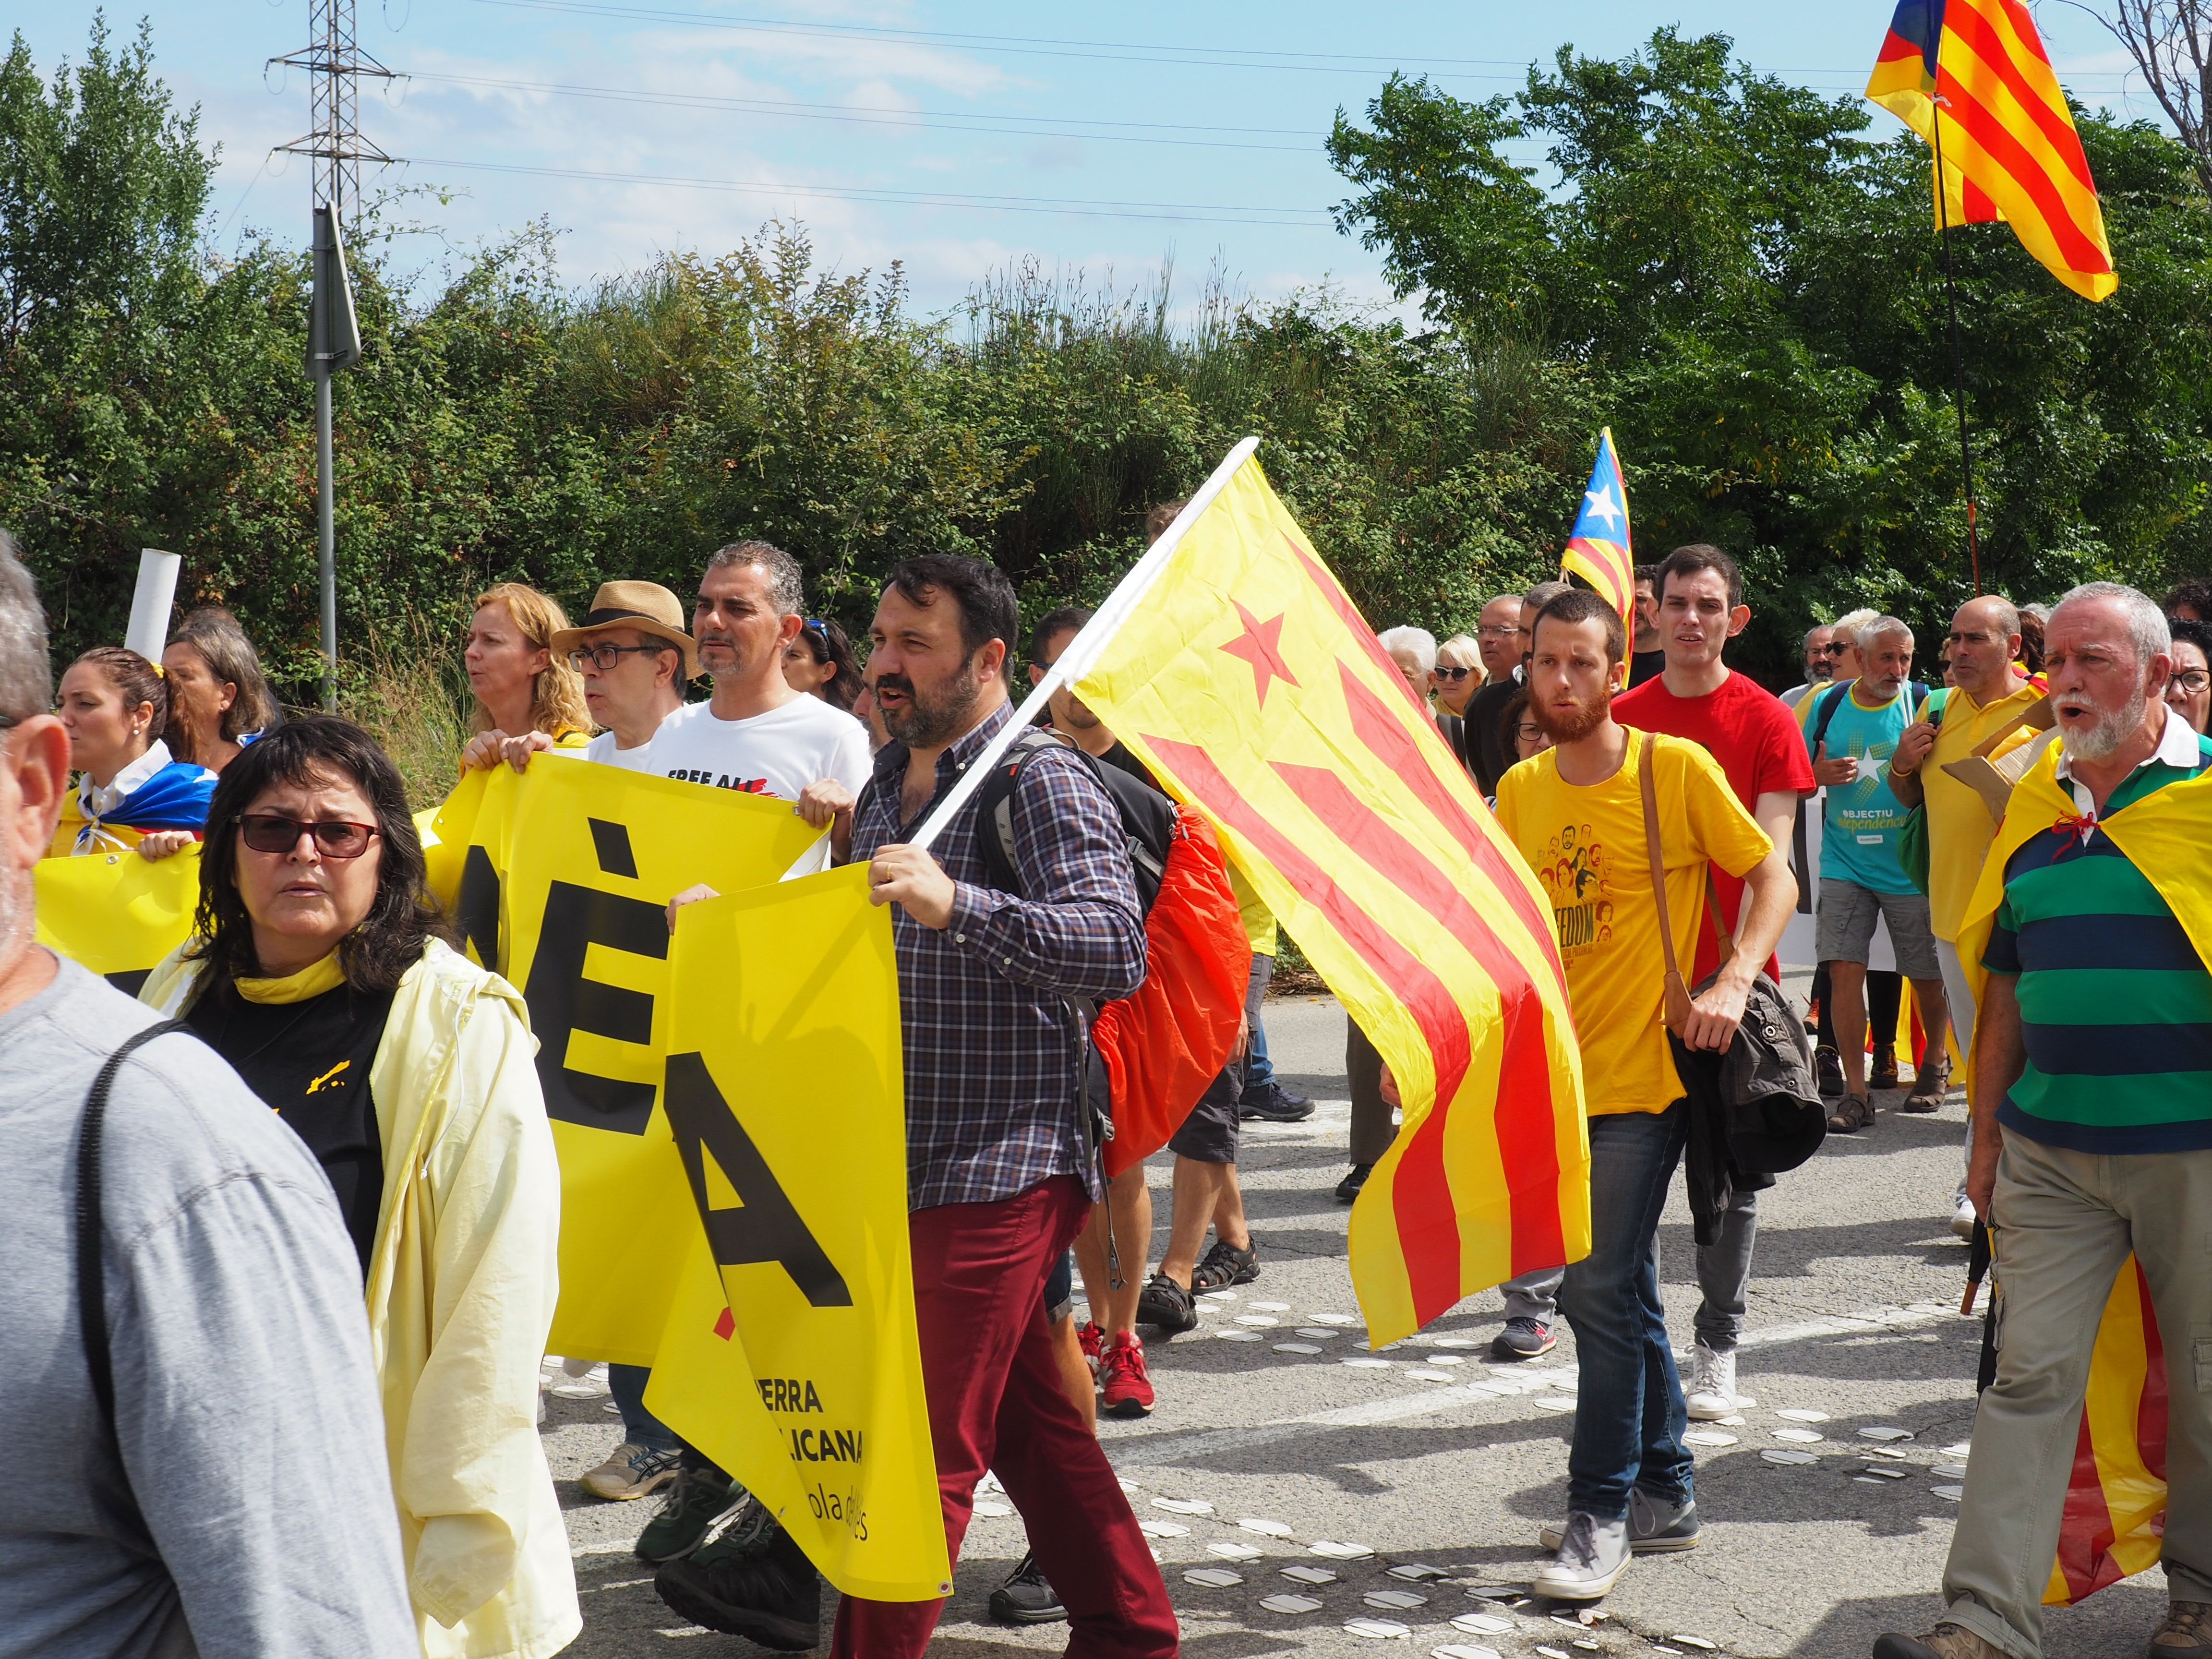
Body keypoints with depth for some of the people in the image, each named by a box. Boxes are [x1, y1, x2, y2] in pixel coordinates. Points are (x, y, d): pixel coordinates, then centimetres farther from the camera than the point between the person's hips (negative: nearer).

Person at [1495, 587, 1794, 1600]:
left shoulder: (1677, 769, -8)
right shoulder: (1519, 791, 7)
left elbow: (1774, 879, -2)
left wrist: (1733, 982, -17)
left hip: (1644, 1072, -6)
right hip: (1560, 1076, 6)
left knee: (1601, 1290, -9)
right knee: (1622, 1292, 14)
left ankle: (1600, 1513, 2)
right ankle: (1664, 1493, 27)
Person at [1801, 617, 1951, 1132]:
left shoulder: (1925, 706, -4)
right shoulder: (1825, 706, 2)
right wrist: (1818, 774, -9)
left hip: (1910, 866, -1)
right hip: (1844, 864, 1)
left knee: (1927, 973, 9)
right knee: (1845, 969, -8)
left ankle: (1934, 1063, 37)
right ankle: (1856, 1093, -2)